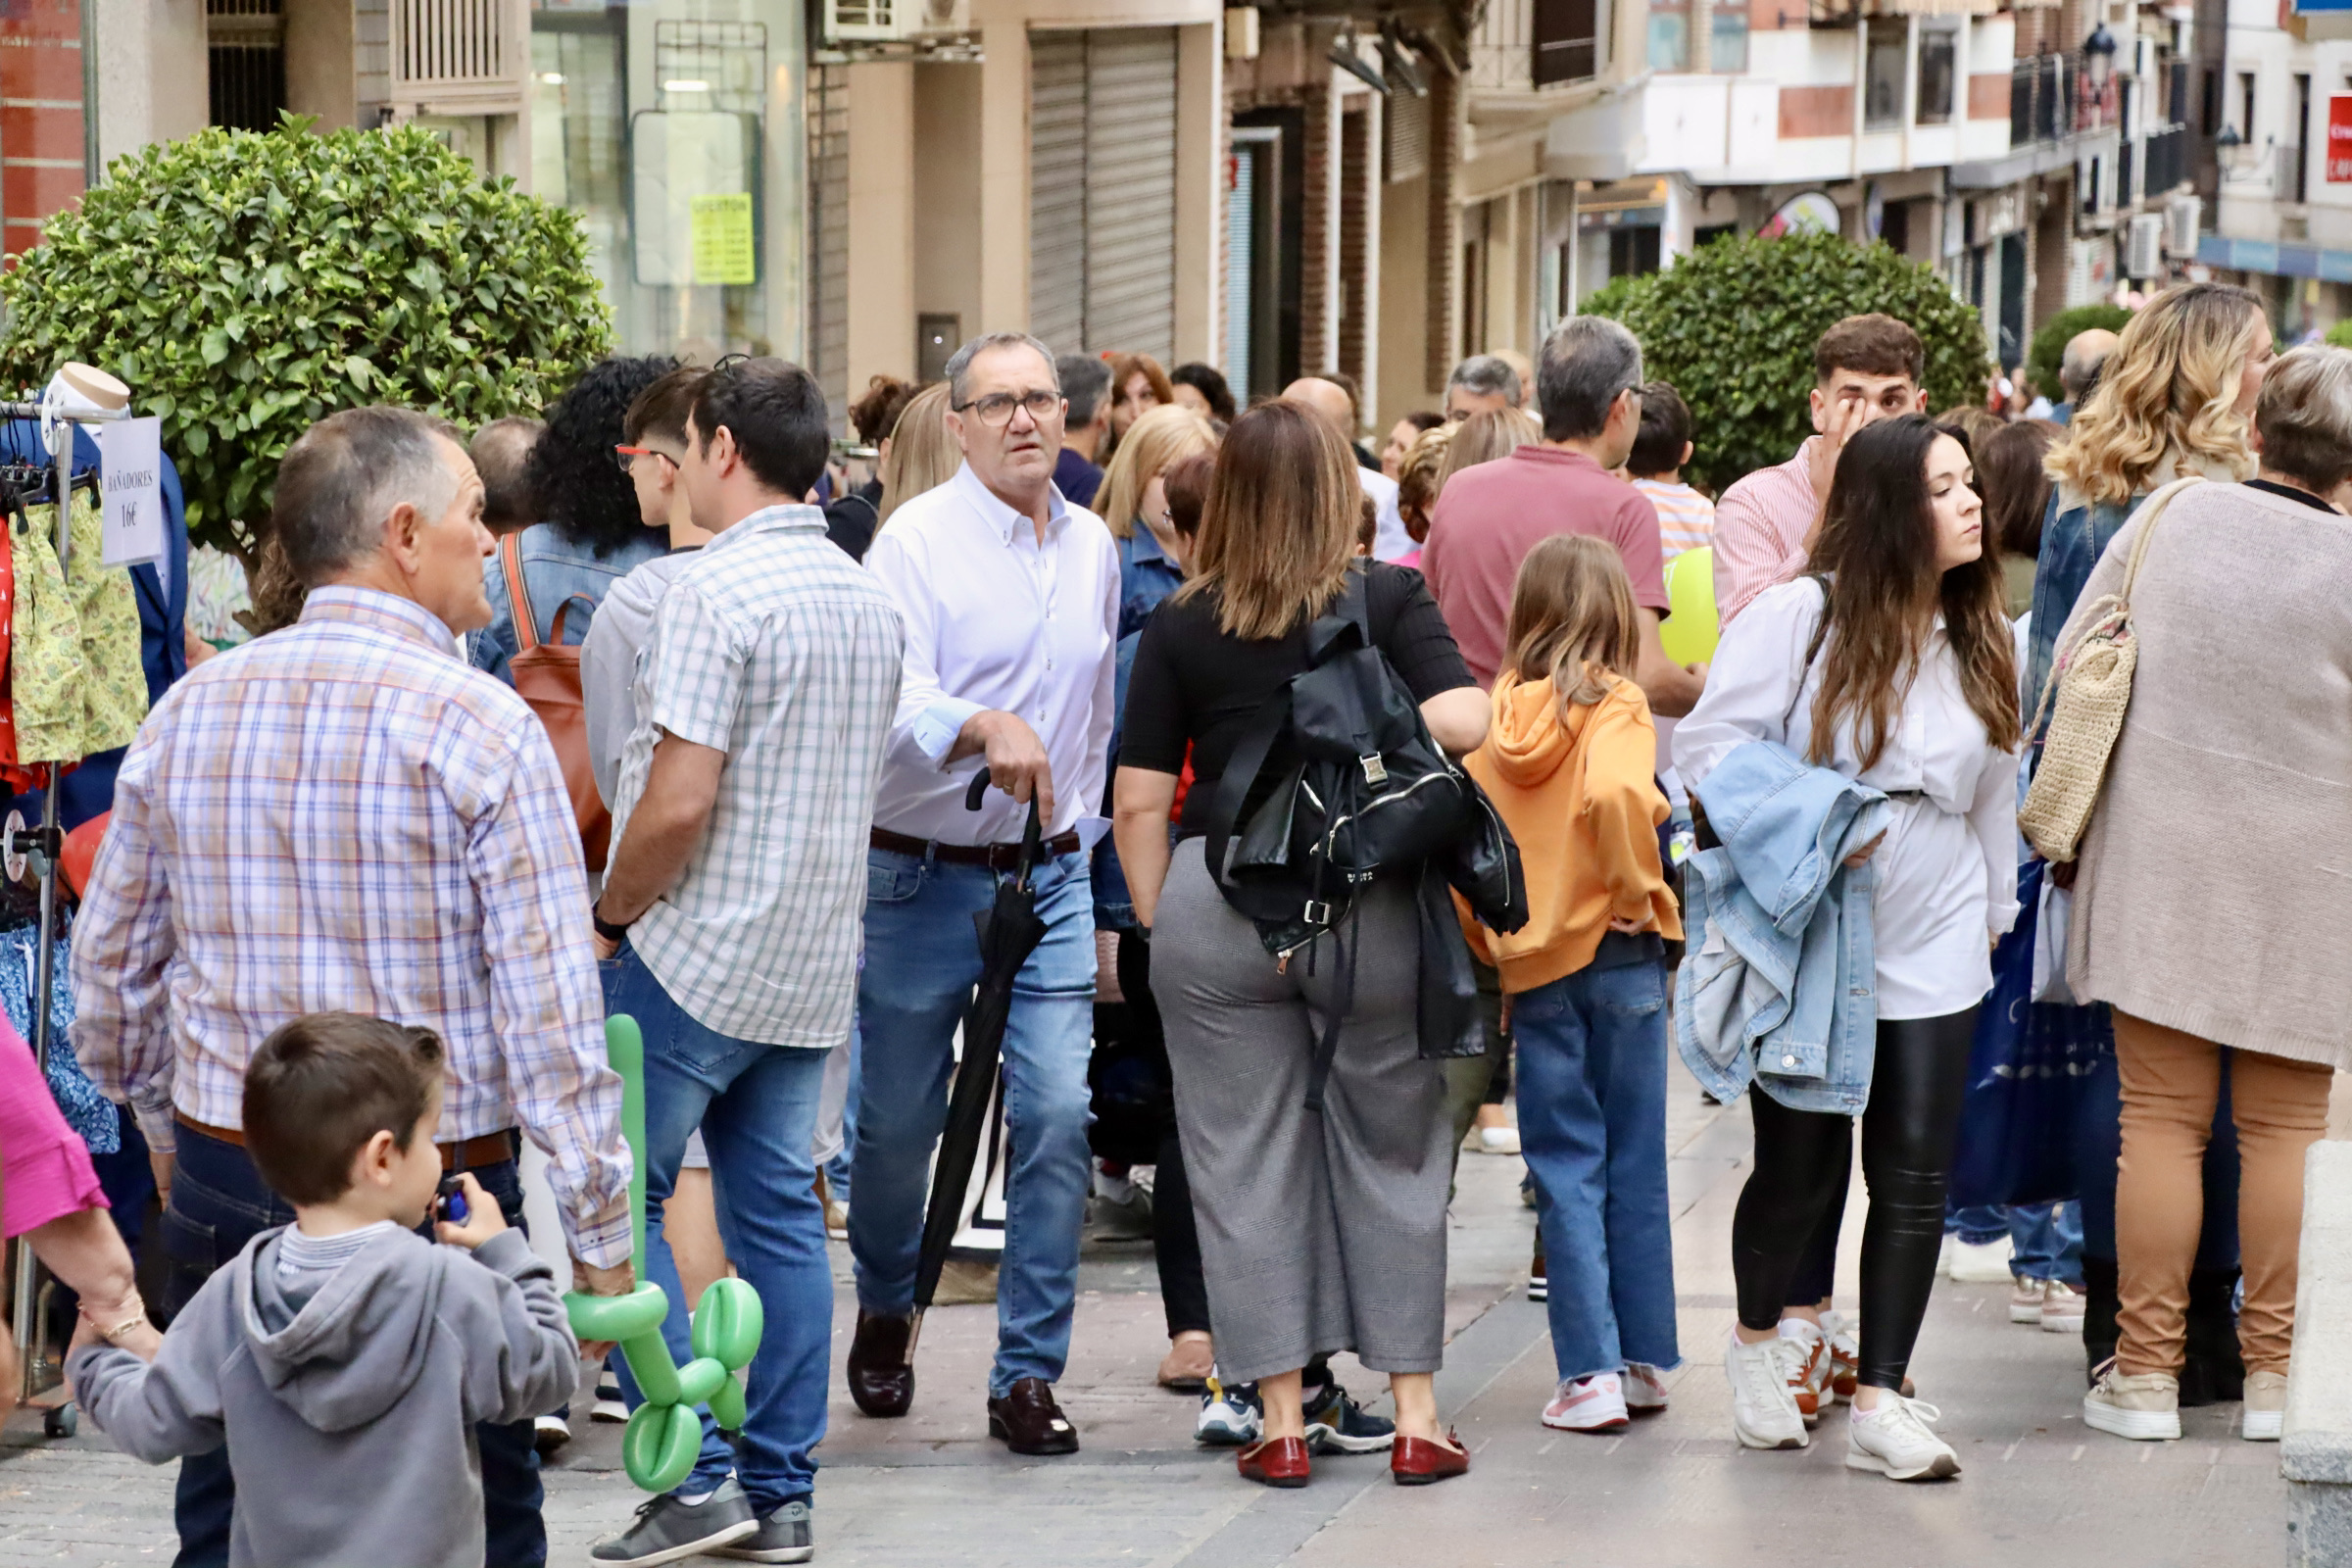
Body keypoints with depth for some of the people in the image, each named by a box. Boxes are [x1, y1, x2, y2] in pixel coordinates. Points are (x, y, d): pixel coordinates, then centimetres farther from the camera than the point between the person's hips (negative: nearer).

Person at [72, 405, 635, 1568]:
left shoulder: (186, 713, 5)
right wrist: (598, 1234, -8)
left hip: (228, 1186, 5)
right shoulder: (477, 726, -12)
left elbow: (109, 981, 13)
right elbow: (550, 1005, -14)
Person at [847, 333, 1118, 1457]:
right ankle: (885, 1311, 37)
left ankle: (1029, 1374, 0)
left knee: (1058, 1117, -8)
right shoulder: (916, 540, -10)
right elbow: (894, 698, -24)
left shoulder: (1092, 546, 8)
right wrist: (987, 727, -42)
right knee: (897, 1122, 9)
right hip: (925, 875, -3)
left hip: (1049, 872, 4)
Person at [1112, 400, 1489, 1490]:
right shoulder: (1390, 597, -2)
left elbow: (1139, 800, 0)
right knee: (1392, 1152, 11)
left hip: (1215, 904, 1)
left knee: (1245, 1164, 8)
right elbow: (1463, 721, -15)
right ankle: (1414, 1416, 13)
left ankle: (1281, 1423, 10)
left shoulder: (1181, 624, 2)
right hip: (1367, 903, 0)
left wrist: (1158, 925, 10)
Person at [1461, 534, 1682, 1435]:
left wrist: (1484, 947, 13)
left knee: (1565, 1169, 7)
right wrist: (1638, 896, -15)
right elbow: (1619, 796, -29)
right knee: (1635, 1165, 9)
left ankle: (1590, 1371, 2)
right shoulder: (1615, 708, -10)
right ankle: (1644, 1359, 15)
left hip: (1533, 965, 2)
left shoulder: (1497, 717, 0)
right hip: (1616, 957, -2)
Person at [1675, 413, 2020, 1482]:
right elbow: (1710, 743, -11)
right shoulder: (1800, 615, -9)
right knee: (1799, 1164, 3)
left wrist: (1991, 911, 20)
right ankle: (1758, 1337, 31)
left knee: (1914, 1175, -2)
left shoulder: (1978, 637, 8)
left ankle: (1879, 1402, 4)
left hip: (1931, 947, 4)